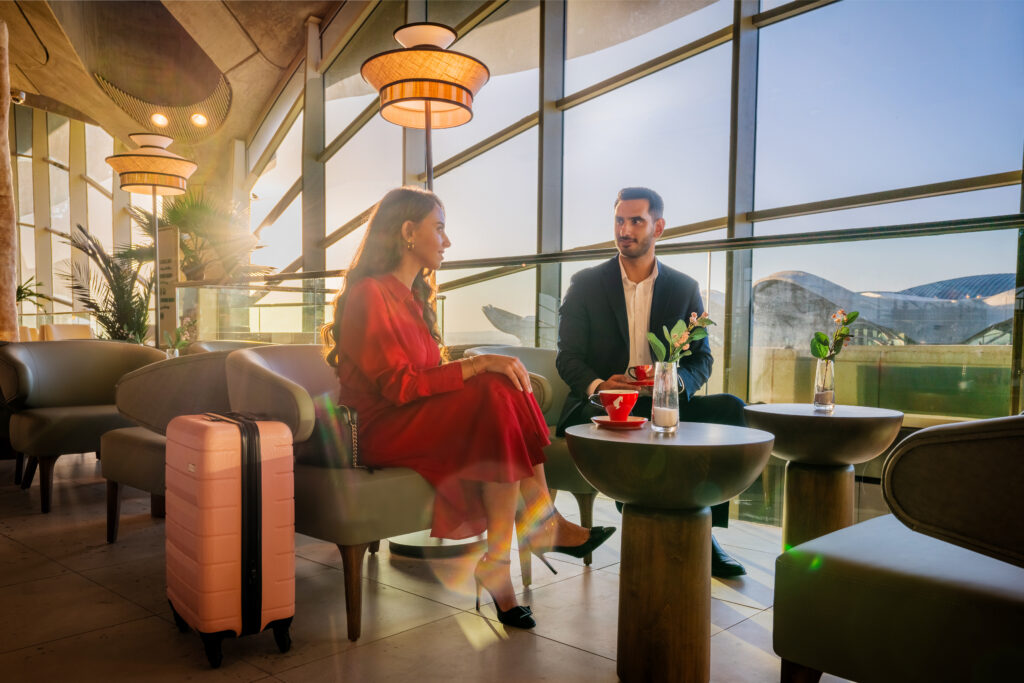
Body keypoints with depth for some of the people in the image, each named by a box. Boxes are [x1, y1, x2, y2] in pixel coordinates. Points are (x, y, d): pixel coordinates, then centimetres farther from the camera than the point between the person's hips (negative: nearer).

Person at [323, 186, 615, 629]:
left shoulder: (411, 295, 19)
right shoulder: (370, 295, -11)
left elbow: (423, 376, 12)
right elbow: (397, 385, -20)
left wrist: (488, 368, -4)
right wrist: (478, 365, -22)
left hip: (420, 419, 9)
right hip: (381, 431, -9)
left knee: (506, 390, -17)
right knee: (501, 394, -25)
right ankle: (546, 528, -17)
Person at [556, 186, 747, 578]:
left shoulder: (684, 288, 12)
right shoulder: (585, 284, 6)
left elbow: (701, 359, 7)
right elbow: (568, 357, 0)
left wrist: (677, 381, -18)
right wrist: (596, 385, -23)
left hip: (663, 404, 3)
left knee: (729, 408, -23)